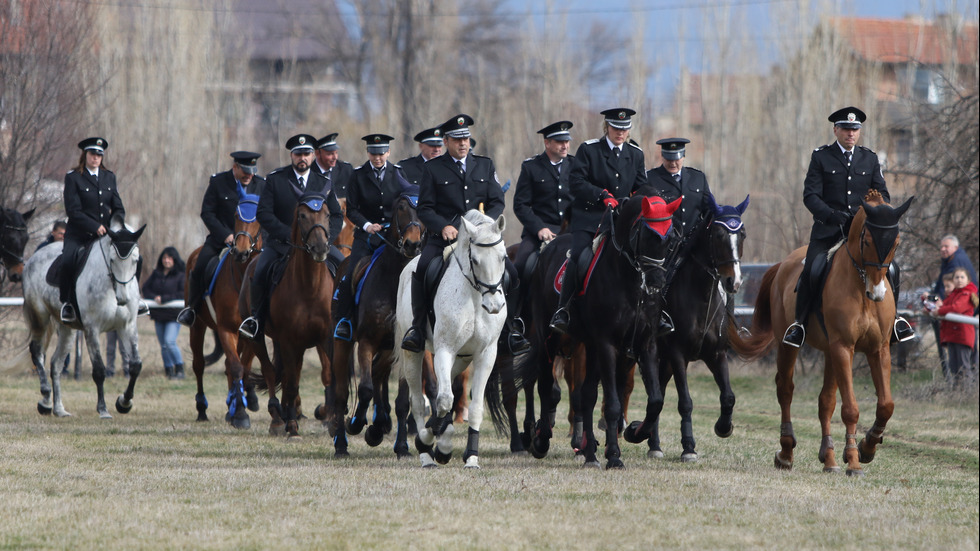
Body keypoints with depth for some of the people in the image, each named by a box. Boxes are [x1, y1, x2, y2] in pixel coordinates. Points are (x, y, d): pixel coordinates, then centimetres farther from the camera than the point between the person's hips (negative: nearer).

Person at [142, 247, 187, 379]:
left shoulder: (180, 275, -5)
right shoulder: (156, 274, 11)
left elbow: (183, 294, -14)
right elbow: (145, 288, 9)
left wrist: (164, 299, -18)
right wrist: (154, 298, -11)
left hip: (174, 315, -6)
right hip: (159, 315, 6)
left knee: (169, 341, -18)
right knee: (163, 345, 8)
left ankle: (180, 370, -8)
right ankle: (169, 370, 18)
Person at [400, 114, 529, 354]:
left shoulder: (485, 165, 16)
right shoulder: (433, 168, 8)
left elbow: (497, 203, 11)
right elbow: (425, 209, 3)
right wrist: (444, 227, -16)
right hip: (443, 236, -2)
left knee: (509, 272, -17)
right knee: (422, 269, -28)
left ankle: (511, 331, -5)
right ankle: (418, 329, -17)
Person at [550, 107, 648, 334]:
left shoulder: (636, 154, 13)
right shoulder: (588, 150, 2)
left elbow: (641, 188, 16)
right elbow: (576, 183, -5)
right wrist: (602, 195, -16)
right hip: (588, 217, -4)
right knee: (578, 257, -21)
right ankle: (562, 312, -15)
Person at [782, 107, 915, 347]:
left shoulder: (870, 159, 13)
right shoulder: (821, 157, 4)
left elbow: (882, 194, 13)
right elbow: (810, 195, -3)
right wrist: (831, 215, -21)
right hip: (828, 228, -2)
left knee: (890, 268, -14)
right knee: (810, 271, -21)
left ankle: (892, 318, 8)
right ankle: (800, 323, -5)